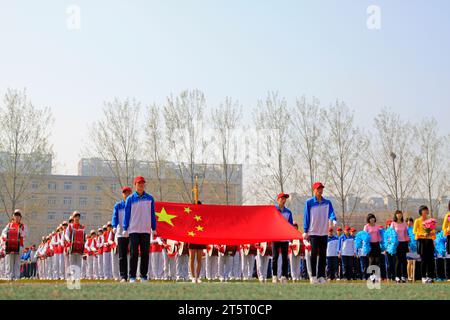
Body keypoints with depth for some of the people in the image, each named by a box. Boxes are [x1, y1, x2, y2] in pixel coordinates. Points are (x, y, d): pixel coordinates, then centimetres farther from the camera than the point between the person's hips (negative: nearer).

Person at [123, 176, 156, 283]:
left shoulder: (150, 198, 9)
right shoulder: (130, 199, 4)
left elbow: (152, 214, 11)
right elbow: (127, 214, 4)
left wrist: (154, 228, 6)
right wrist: (125, 229, -2)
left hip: (146, 230, 2)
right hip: (133, 230, -2)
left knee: (145, 254, 3)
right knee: (133, 253, -4)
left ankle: (144, 276, 8)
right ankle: (132, 276, -1)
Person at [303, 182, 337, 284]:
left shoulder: (327, 202, 8)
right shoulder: (309, 203, 0)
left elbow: (331, 212, -7)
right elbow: (306, 217, 0)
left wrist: (333, 220, -30)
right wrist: (305, 231, -5)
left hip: (324, 233, 3)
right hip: (313, 232, -3)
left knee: (323, 255, 4)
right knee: (314, 253, -8)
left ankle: (321, 276, 9)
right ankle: (313, 276, -5)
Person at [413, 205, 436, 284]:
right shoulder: (417, 221, 2)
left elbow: (433, 232, 18)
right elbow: (415, 231, -4)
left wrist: (431, 233, -5)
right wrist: (423, 234, -18)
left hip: (429, 241, 4)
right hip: (422, 241, -4)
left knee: (431, 259, -3)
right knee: (423, 259, -6)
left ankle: (430, 276, 1)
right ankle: (423, 277, -2)